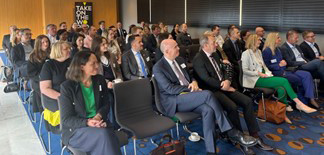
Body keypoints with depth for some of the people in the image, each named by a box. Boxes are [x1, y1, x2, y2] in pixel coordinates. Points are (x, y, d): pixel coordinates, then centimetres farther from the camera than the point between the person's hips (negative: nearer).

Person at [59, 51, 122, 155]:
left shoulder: (100, 80, 4)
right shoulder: (67, 87, -10)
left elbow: (106, 104, 9)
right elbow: (66, 119, -9)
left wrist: (98, 116, -14)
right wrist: (87, 122, -26)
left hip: (98, 122, 4)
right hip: (75, 129, -3)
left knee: (108, 135, -31)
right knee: (103, 134, -32)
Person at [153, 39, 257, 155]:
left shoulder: (180, 60, 15)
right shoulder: (158, 68, -7)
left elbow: (190, 77, 23)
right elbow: (169, 88, -15)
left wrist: (194, 82, -2)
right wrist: (190, 88, -17)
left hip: (187, 96, 7)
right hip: (173, 101, -6)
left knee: (208, 110, -27)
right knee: (207, 94, -29)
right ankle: (231, 132, -20)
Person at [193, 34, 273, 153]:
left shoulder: (214, 55, 15)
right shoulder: (198, 59, -12)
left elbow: (225, 69, 14)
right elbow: (206, 79, -19)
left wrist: (227, 81, -7)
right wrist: (223, 86, -13)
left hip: (223, 87, 8)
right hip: (211, 91, -8)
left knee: (247, 101, -8)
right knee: (232, 107, -29)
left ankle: (254, 136, -3)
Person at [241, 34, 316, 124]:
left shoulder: (259, 52, 21)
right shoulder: (246, 54, -4)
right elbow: (245, 70, -11)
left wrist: (268, 73, 4)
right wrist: (259, 73, -14)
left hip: (264, 76, 7)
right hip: (256, 79, -7)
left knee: (281, 89, -22)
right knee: (284, 81, -22)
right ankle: (299, 104, -14)